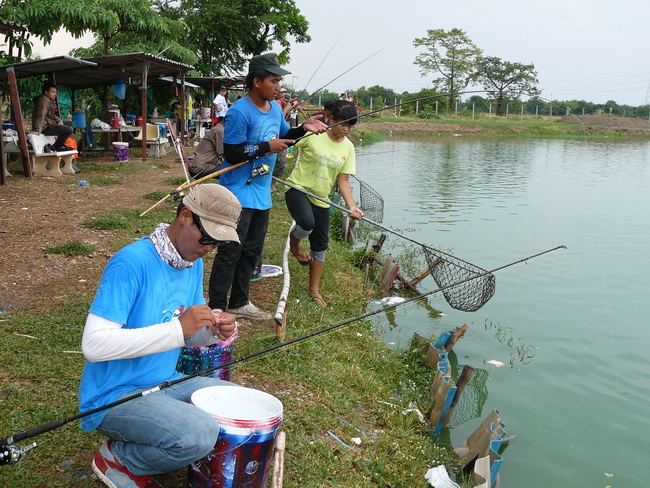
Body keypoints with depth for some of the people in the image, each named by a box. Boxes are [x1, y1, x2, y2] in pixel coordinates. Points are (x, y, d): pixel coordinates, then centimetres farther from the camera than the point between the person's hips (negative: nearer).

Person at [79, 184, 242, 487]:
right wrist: (178, 328, -33)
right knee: (200, 434, -30)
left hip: (166, 383, 9)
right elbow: (94, 344, -29)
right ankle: (117, 458, -1)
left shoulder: (195, 264, 3)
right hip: (114, 395, -8)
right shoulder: (132, 262, -22)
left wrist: (214, 331, -12)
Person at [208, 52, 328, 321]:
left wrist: (304, 128, 2)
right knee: (230, 251, -6)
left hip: (261, 193, 9)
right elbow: (231, 153, -21)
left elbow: (284, 136, 21)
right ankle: (217, 308, 4)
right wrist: (267, 147, -22)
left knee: (252, 251, 16)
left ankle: (239, 303, 29)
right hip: (239, 193, -9)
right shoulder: (239, 112, -19)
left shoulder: (275, 108, 8)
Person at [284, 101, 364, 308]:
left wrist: (352, 206, -12)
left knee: (320, 245, 8)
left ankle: (314, 290, 25)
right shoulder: (312, 134, -13)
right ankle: (294, 242, 4)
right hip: (298, 189, -5)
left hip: (321, 199, 5)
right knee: (307, 223, -34)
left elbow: (343, 181, 0)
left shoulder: (348, 147, 1)